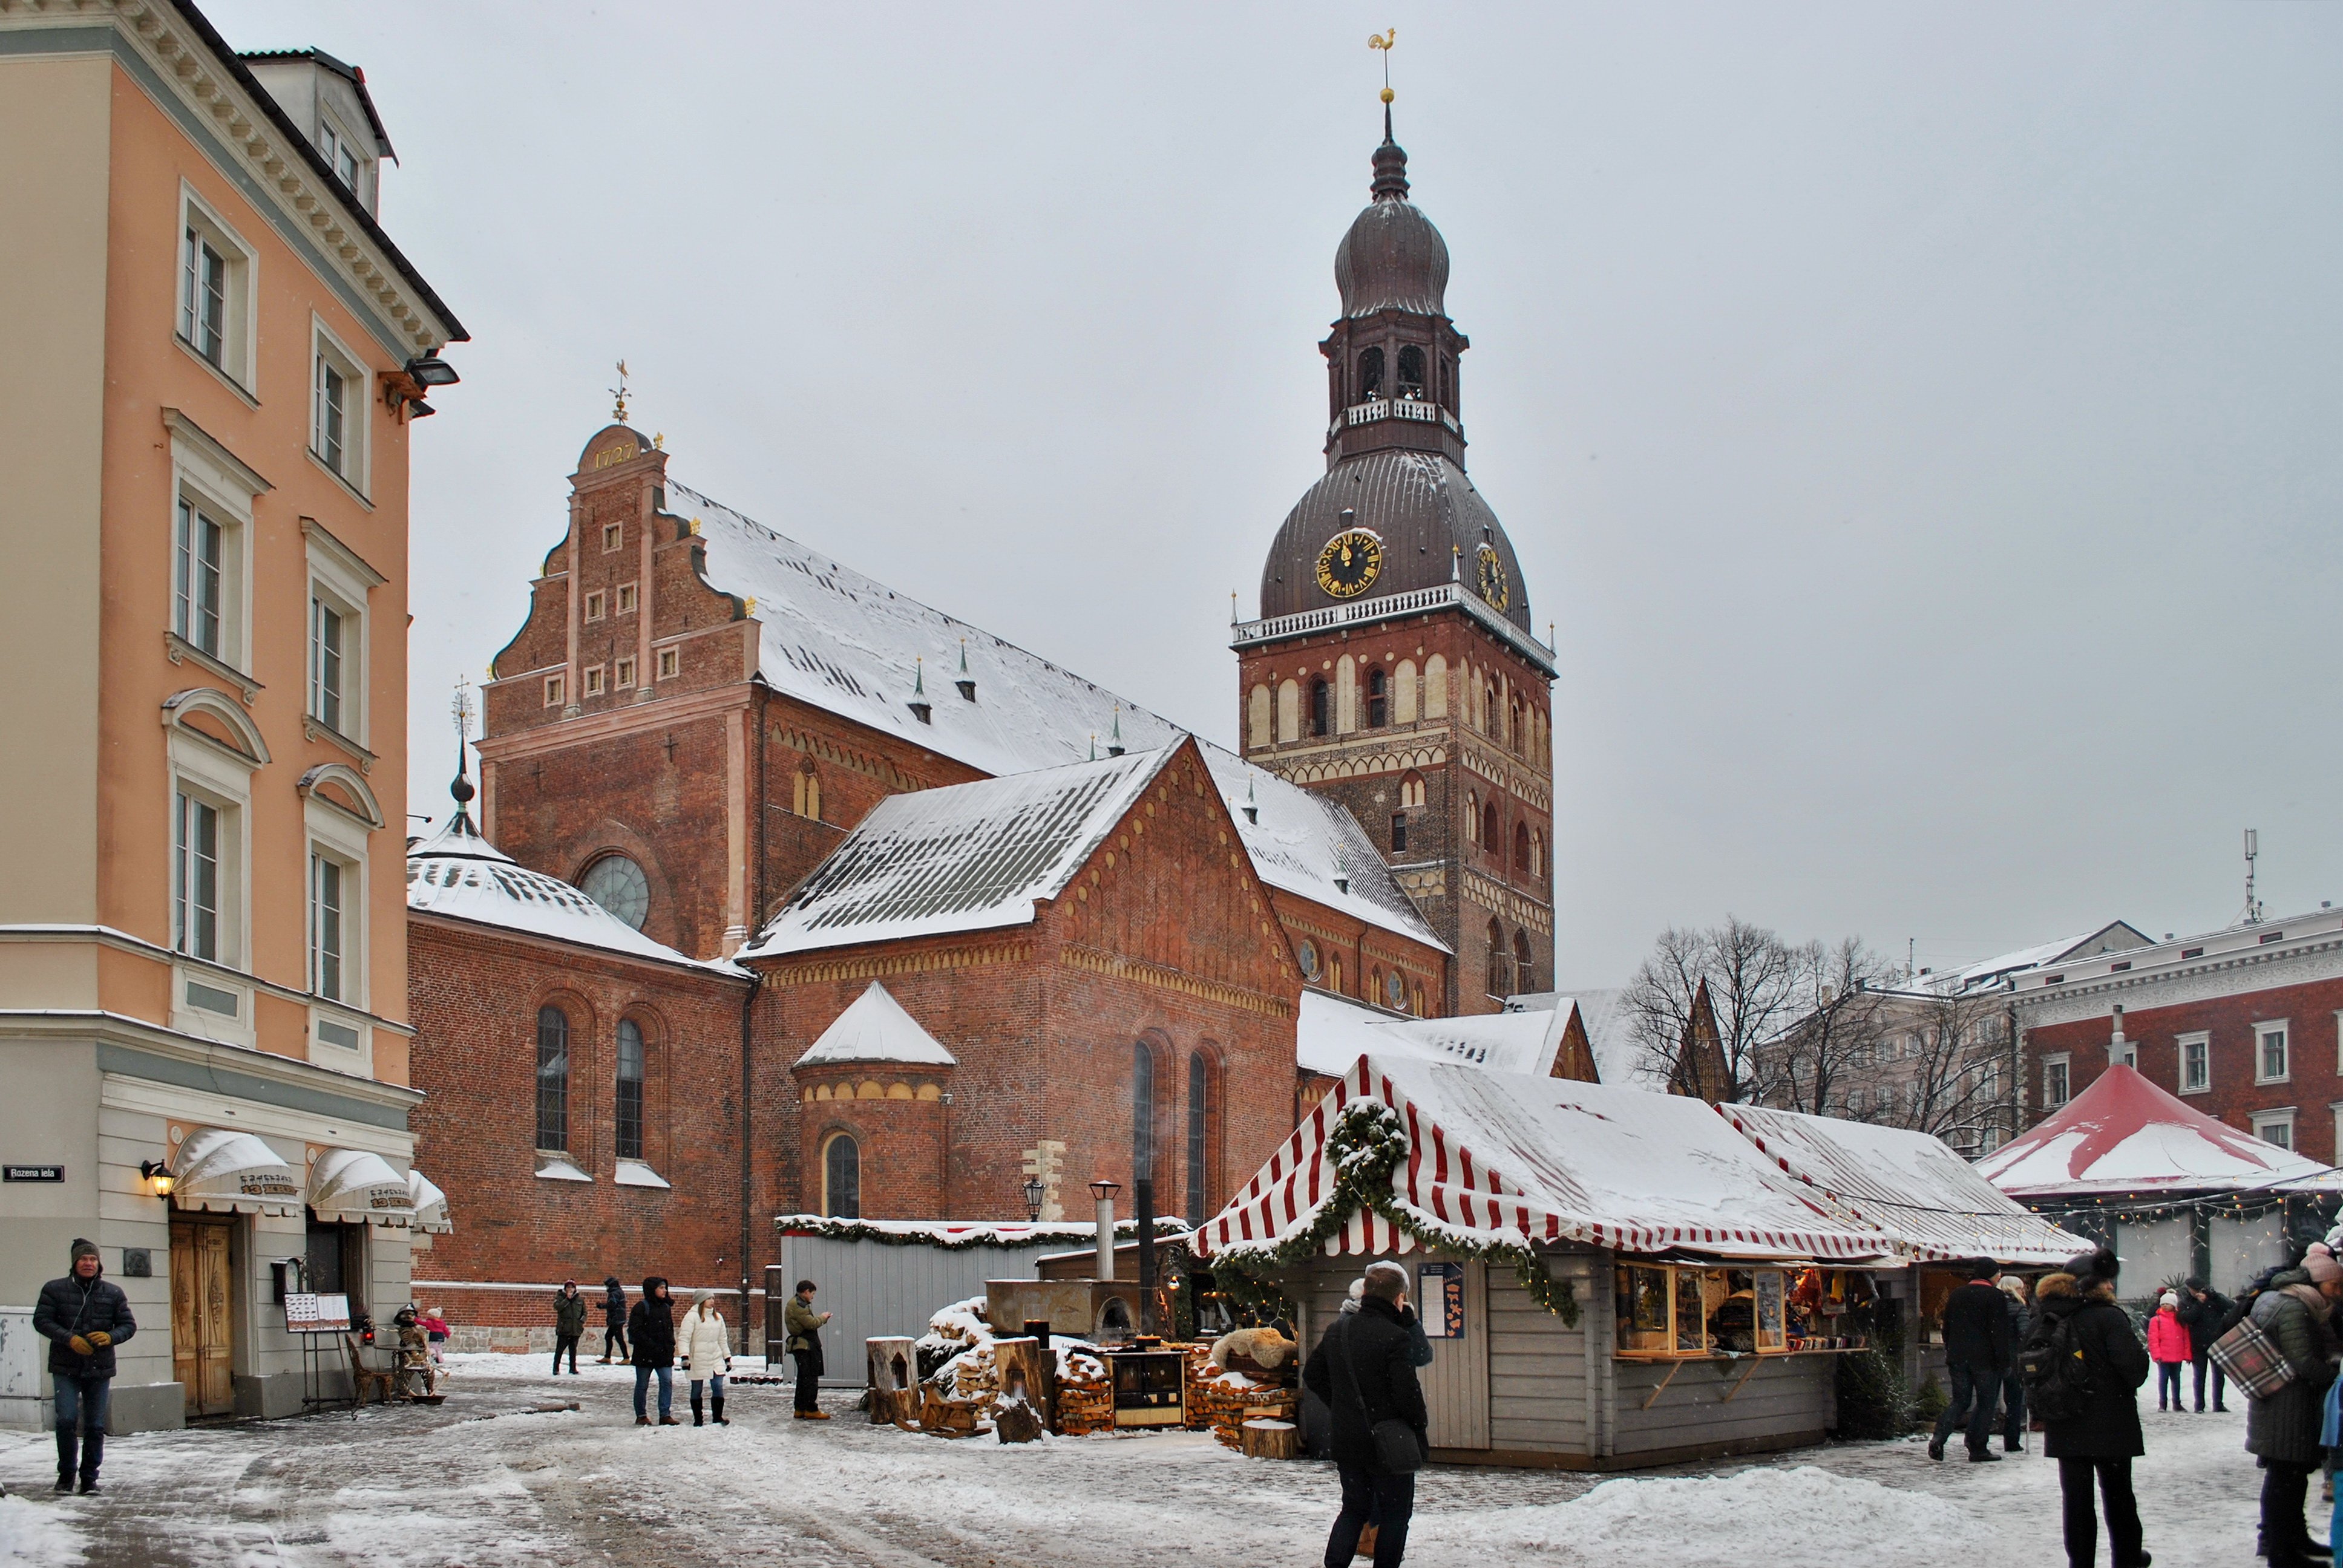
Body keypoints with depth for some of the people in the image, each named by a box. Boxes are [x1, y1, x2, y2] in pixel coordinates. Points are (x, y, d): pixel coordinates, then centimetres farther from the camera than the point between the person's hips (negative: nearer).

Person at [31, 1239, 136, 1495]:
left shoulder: (113, 1293, 7)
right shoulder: (54, 1289, 1)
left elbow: (129, 1324, 8)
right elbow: (41, 1320, -4)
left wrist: (111, 1337, -14)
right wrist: (70, 1339, -18)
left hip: (100, 1368, 2)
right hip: (65, 1368, -2)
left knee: (95, 1426, 5)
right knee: (67, 1419, -12)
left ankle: (89, 1477, 16)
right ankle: (66, 1473, 7)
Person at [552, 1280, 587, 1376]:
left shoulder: (580, 1299, 11)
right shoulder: (560, 1298, 2)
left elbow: (585, 1312, 15)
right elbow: (557, 1307, -17)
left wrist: (583, 1321, -3)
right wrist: (567, 1299, -18)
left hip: (576, 1329, 3)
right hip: (563, 1329, -3)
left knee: (573, 1350, 8)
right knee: (559, 1350, -1)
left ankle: (573, 1368, 15)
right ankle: (556, 1369, 5)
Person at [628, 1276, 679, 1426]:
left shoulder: (666, 1307, 12)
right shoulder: (642, 1307, -8)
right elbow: (635, 1330, -14)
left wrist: (671, 1345, 6)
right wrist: (651, 1345, -19)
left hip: (664, 1354, 5)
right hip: (645, 1354, -5)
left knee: (667, 1382, -6)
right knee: (642, 1385, 5)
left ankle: (665, 1414, -3)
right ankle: (641, 1416, 16)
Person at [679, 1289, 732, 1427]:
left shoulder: (717, 1318, 13)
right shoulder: (692, 1316, -7)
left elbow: (722, 1340, 19)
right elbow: (683, 1338, -12)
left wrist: (727, 1358, 17)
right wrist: (685, 1357, -22)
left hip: (716, 1358, 5)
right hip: (698, 1360, -5)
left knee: (719, 1387, -7)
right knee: (696, 1390, 4)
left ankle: (718, 1418, -2)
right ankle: (698, 1420, 12)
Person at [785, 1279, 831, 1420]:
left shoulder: (797, 1303, 19)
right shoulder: (798, 1305, -15)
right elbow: (811, 1324, -20)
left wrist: (821, 1319, 12)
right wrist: (822, 1318, -3)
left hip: (802, 1346, 11)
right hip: (805, 1346, -11)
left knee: (803, 1379, 15)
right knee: (810, 1379, -8)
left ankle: (800, 1409, 19)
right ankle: (811, 1410, -7)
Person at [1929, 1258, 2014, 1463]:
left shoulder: (1955, 1296, 11)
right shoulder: (1996, 1297, -8)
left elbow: (1947, 1330, 15)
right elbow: (2000, 1333, -12)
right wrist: (2004, 1362, -8)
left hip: (1958, 1359, 5)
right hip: (1985, 1359, -5)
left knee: (1960, 1400, 10)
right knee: (1985, 1403, 6)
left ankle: (1939, 1437, -10)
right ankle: (1978, 1450, 5)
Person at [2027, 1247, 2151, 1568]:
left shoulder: (2046, 1318, 2)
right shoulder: (2109, 1316, -16)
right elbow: (2133, 1368, -21)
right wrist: (2142, 1353, 1)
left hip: (2065, 1430, 4)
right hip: (2110, 1427, -4)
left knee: (2076, 1498, 8)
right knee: (2118, 1496, 14)